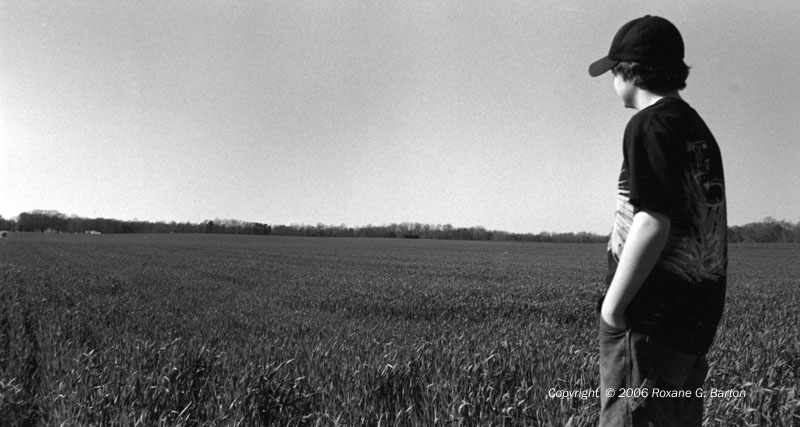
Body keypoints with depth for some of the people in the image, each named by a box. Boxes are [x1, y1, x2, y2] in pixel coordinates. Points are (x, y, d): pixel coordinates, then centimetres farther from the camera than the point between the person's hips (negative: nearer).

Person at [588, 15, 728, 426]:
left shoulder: (650, 124, -10)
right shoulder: (699, 128, 17)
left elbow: (653, 223, -20)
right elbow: (699, 223, 17)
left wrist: (613, 305, -15)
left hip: (653, 314, -9)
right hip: (699, 311, 9)